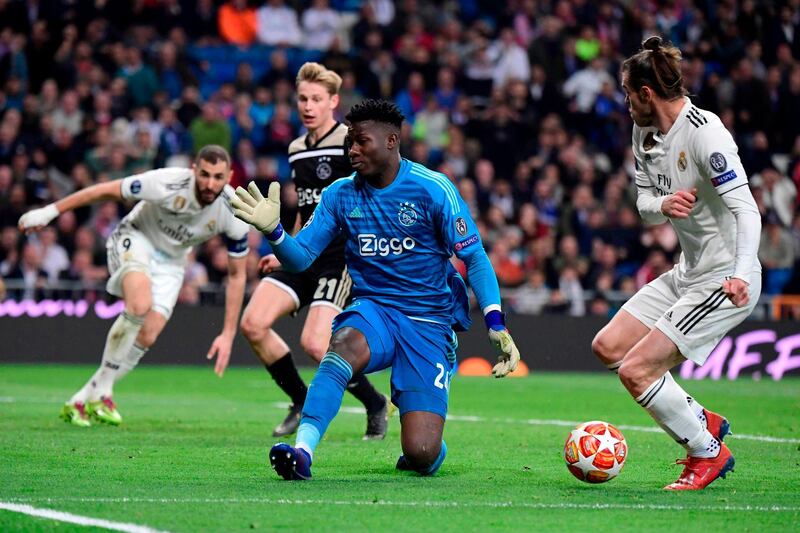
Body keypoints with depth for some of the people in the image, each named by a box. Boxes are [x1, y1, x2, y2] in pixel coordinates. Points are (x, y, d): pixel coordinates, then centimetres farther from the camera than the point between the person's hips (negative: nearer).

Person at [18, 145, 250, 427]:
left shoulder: (234, 214, -21)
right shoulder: (168, 183, -32)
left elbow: (237, 274, -9)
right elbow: (107, 190, -19)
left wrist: (228, 334, -11)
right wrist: (50, 211, -15)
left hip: (171, 260, 4)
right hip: (136, 238, -4)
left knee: (147, 337, -12)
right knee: (140, 304, -33)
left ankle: (82, 400, 2)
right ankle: (102, 391, -18)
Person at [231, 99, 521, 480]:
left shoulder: (433, 189, -7)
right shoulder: (340, 194, 3)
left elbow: (474, 259, -4)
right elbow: (300, 258, 2)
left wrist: (496, 326, -12)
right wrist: (273, 230, -19)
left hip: (429, 323, -2)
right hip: (373, 311, 2)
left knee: (421, 455, -13)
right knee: (344, 345, -38)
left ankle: (428, 454, 26)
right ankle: (302, 452, -44)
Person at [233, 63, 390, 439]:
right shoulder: (296, 149, 15)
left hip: (342, 258, -7)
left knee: (314, 343, -19)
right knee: (253, 323, -9)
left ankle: (375, 404, 7)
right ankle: (302, 405, 9)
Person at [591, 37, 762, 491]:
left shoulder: (704, 132, -21)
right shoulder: (645, 134, 6)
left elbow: (746, 208, -25)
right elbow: (645, 207, 12)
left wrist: (740, 274, -38)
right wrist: (663, 205, -13)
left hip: (724, 280, -10)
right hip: (687, 273, 10)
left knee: (637, 370, -14)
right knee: (608, 347, 8)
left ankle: (709, 453, 5)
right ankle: (702, 421, 17)